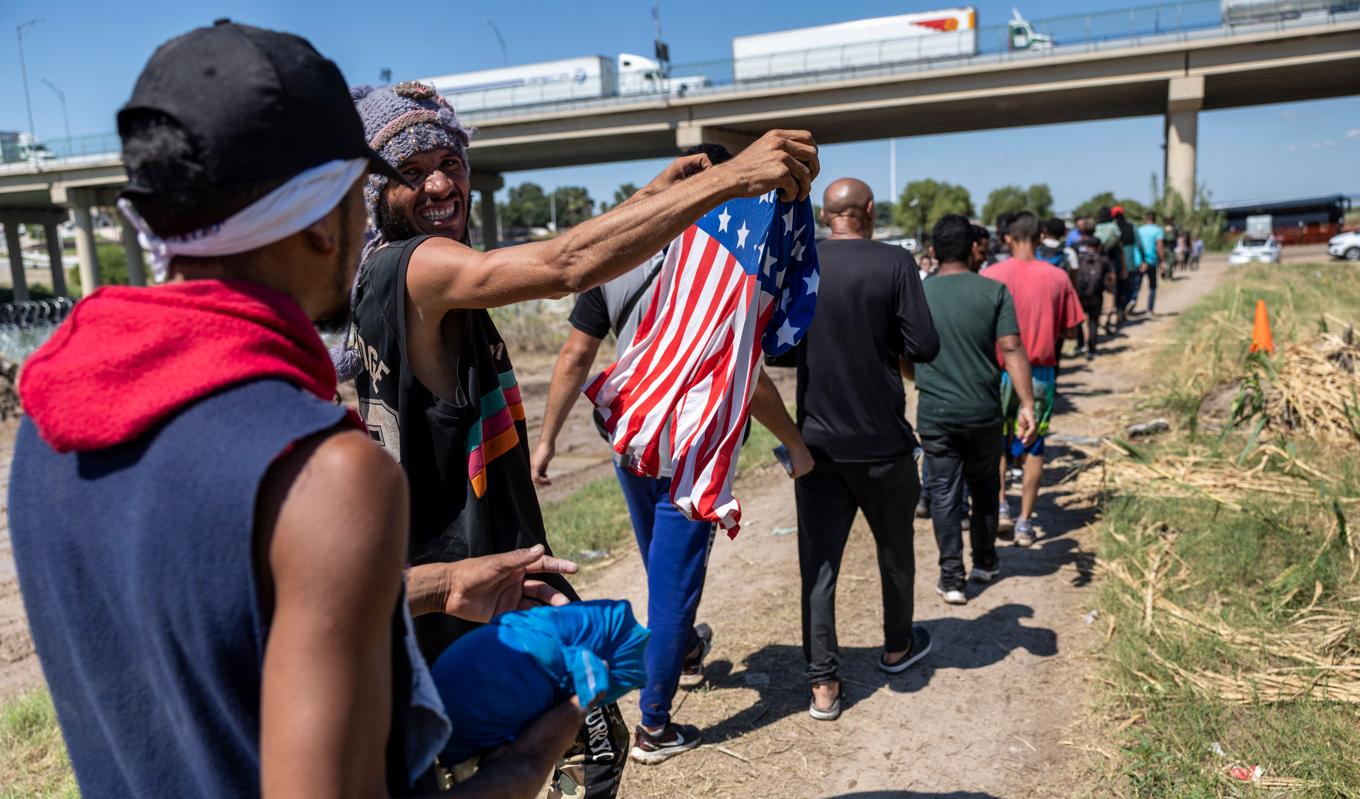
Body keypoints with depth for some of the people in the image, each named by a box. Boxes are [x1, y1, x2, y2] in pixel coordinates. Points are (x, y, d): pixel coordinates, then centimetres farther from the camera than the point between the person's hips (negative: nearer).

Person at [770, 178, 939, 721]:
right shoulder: (895, 263, -10)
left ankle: (823, 685, 9)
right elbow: (924, 347, -13)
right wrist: (884, 342, 6)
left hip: (816, 439, 2)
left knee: (818, 560, 7)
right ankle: (898, 648, 39)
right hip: (882, 440, -1)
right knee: (894, 547, 20)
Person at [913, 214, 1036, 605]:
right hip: (984, 412, 1)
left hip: (935, 414, -1)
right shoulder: (994, 291, -5)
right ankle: (985, 561, 32)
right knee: (984, 486, 19)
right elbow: (1011, 348, -12)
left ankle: (952, 577, 6)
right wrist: (1026, 404, -11)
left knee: (944, 493, 6)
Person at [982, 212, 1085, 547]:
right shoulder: (1057, 277, -3)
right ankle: (1025, 522, 9)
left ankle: (1000, 506, 12)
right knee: (1033, 446, 8)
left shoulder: (990, 275, -7)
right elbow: (1069, 331, 3)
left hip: (1001, 370, -1)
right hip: (1041, 372, 1)